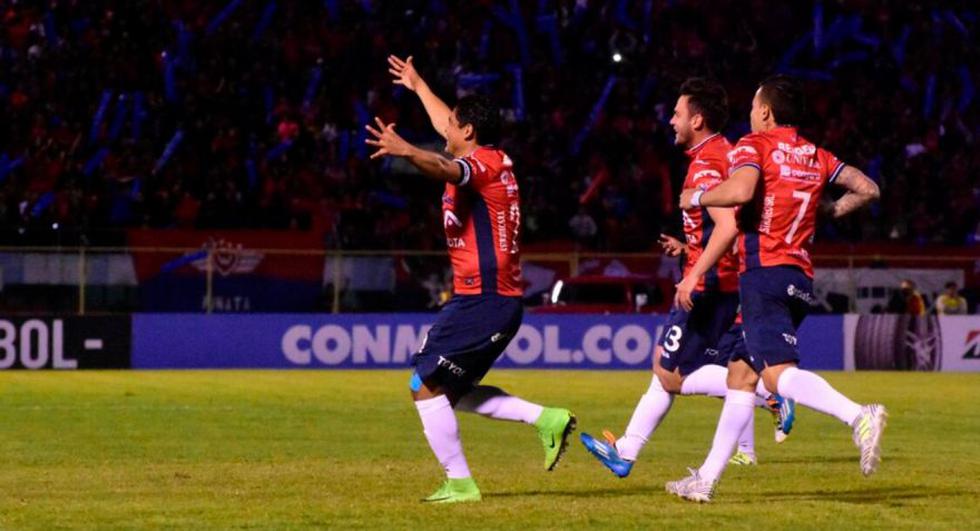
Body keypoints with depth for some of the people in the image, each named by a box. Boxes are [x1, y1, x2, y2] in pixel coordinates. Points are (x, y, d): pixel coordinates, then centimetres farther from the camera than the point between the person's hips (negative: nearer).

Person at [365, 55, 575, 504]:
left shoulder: (484, 162, -11)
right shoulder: (492, 162, 17)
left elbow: (447, 169, -36)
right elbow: (449, 126, 37)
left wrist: (406, 151, -54)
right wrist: (419, 87, 51)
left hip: (483, 300, -10)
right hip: (497, 299, 10)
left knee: (426, 385, -7)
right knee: (451, 391, 17)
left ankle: (459, 483, -5)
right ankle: (547, 419, 11)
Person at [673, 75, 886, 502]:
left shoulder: (754, 145, -4)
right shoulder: (816, 157, 15)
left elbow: (740, 190, -23)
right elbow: (867, 190, 15)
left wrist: (696, 197, -6)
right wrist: (826, 212, 28)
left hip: (765, 272, -8)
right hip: (801, 278, 8)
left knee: (778, 374, -19)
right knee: (740, 375, 14)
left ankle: (859, 416, -41)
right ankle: (706, 479, 16)